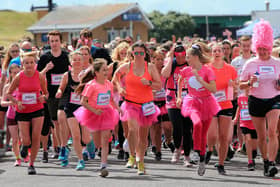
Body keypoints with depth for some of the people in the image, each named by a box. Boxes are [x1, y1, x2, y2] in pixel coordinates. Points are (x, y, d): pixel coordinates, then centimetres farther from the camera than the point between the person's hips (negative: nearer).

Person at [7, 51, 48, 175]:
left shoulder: (40, 77, -6)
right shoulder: (19, 77, -9)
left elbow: (46, 93, 7)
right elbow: (8, 94, 0)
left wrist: (44, 97, -16)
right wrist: (17, 102, -17)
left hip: (37, 110, 1)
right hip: (22, 111, -1)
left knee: (36, 138, -5)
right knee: (26, 140, -4)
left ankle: (31, 164, 11)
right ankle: (24, 146, 34)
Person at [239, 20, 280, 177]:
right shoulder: (250, 64, 2)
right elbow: (241, 85, 5)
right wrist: (250, 83, -16)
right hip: (256, 100, 1)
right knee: (261, 136, 6)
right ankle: (265, 162, 22)